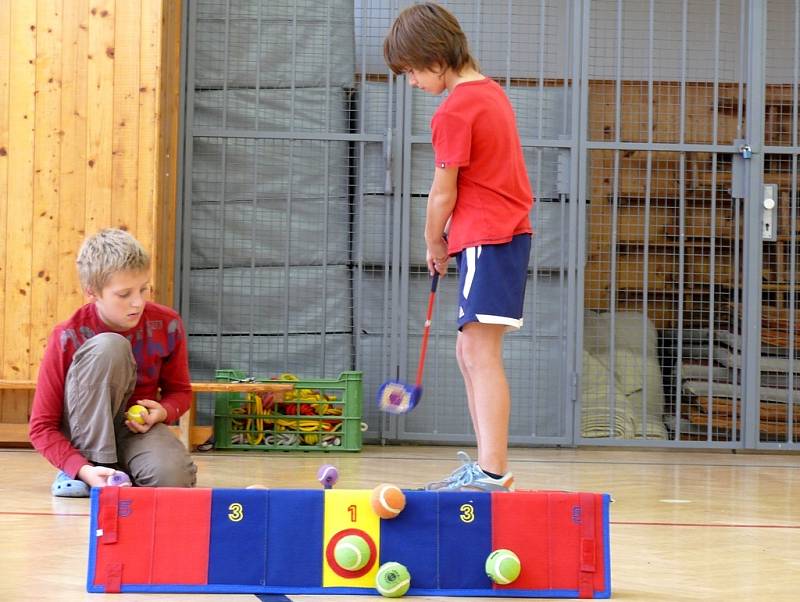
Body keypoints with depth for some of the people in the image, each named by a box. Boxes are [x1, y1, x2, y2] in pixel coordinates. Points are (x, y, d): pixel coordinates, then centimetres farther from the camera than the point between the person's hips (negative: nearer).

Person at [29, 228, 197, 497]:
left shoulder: (167, 325, -11)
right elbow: (42, 426, -16)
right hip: (85, 432, -2)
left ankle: (122, 471, 0)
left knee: (174, 479, -35)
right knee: (109, 346, -30)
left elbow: (180, 391, 7)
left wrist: (163, 412, -19)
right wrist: (84, 469, -33)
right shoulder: (68, 337, -19)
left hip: (137, 429, 2)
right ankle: (94, 464, -25)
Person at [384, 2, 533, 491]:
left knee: (480, 352, -15)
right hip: (508, 231, 10)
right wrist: (450, 240, 14)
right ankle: (487, 467, 16)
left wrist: (435, 244, 9)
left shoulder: (454, 111, -13)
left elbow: (443, 194, -8)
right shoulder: (493, 92, 15)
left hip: (487, 239, -10)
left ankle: (493, 471, -21)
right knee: (471, 353, 13)